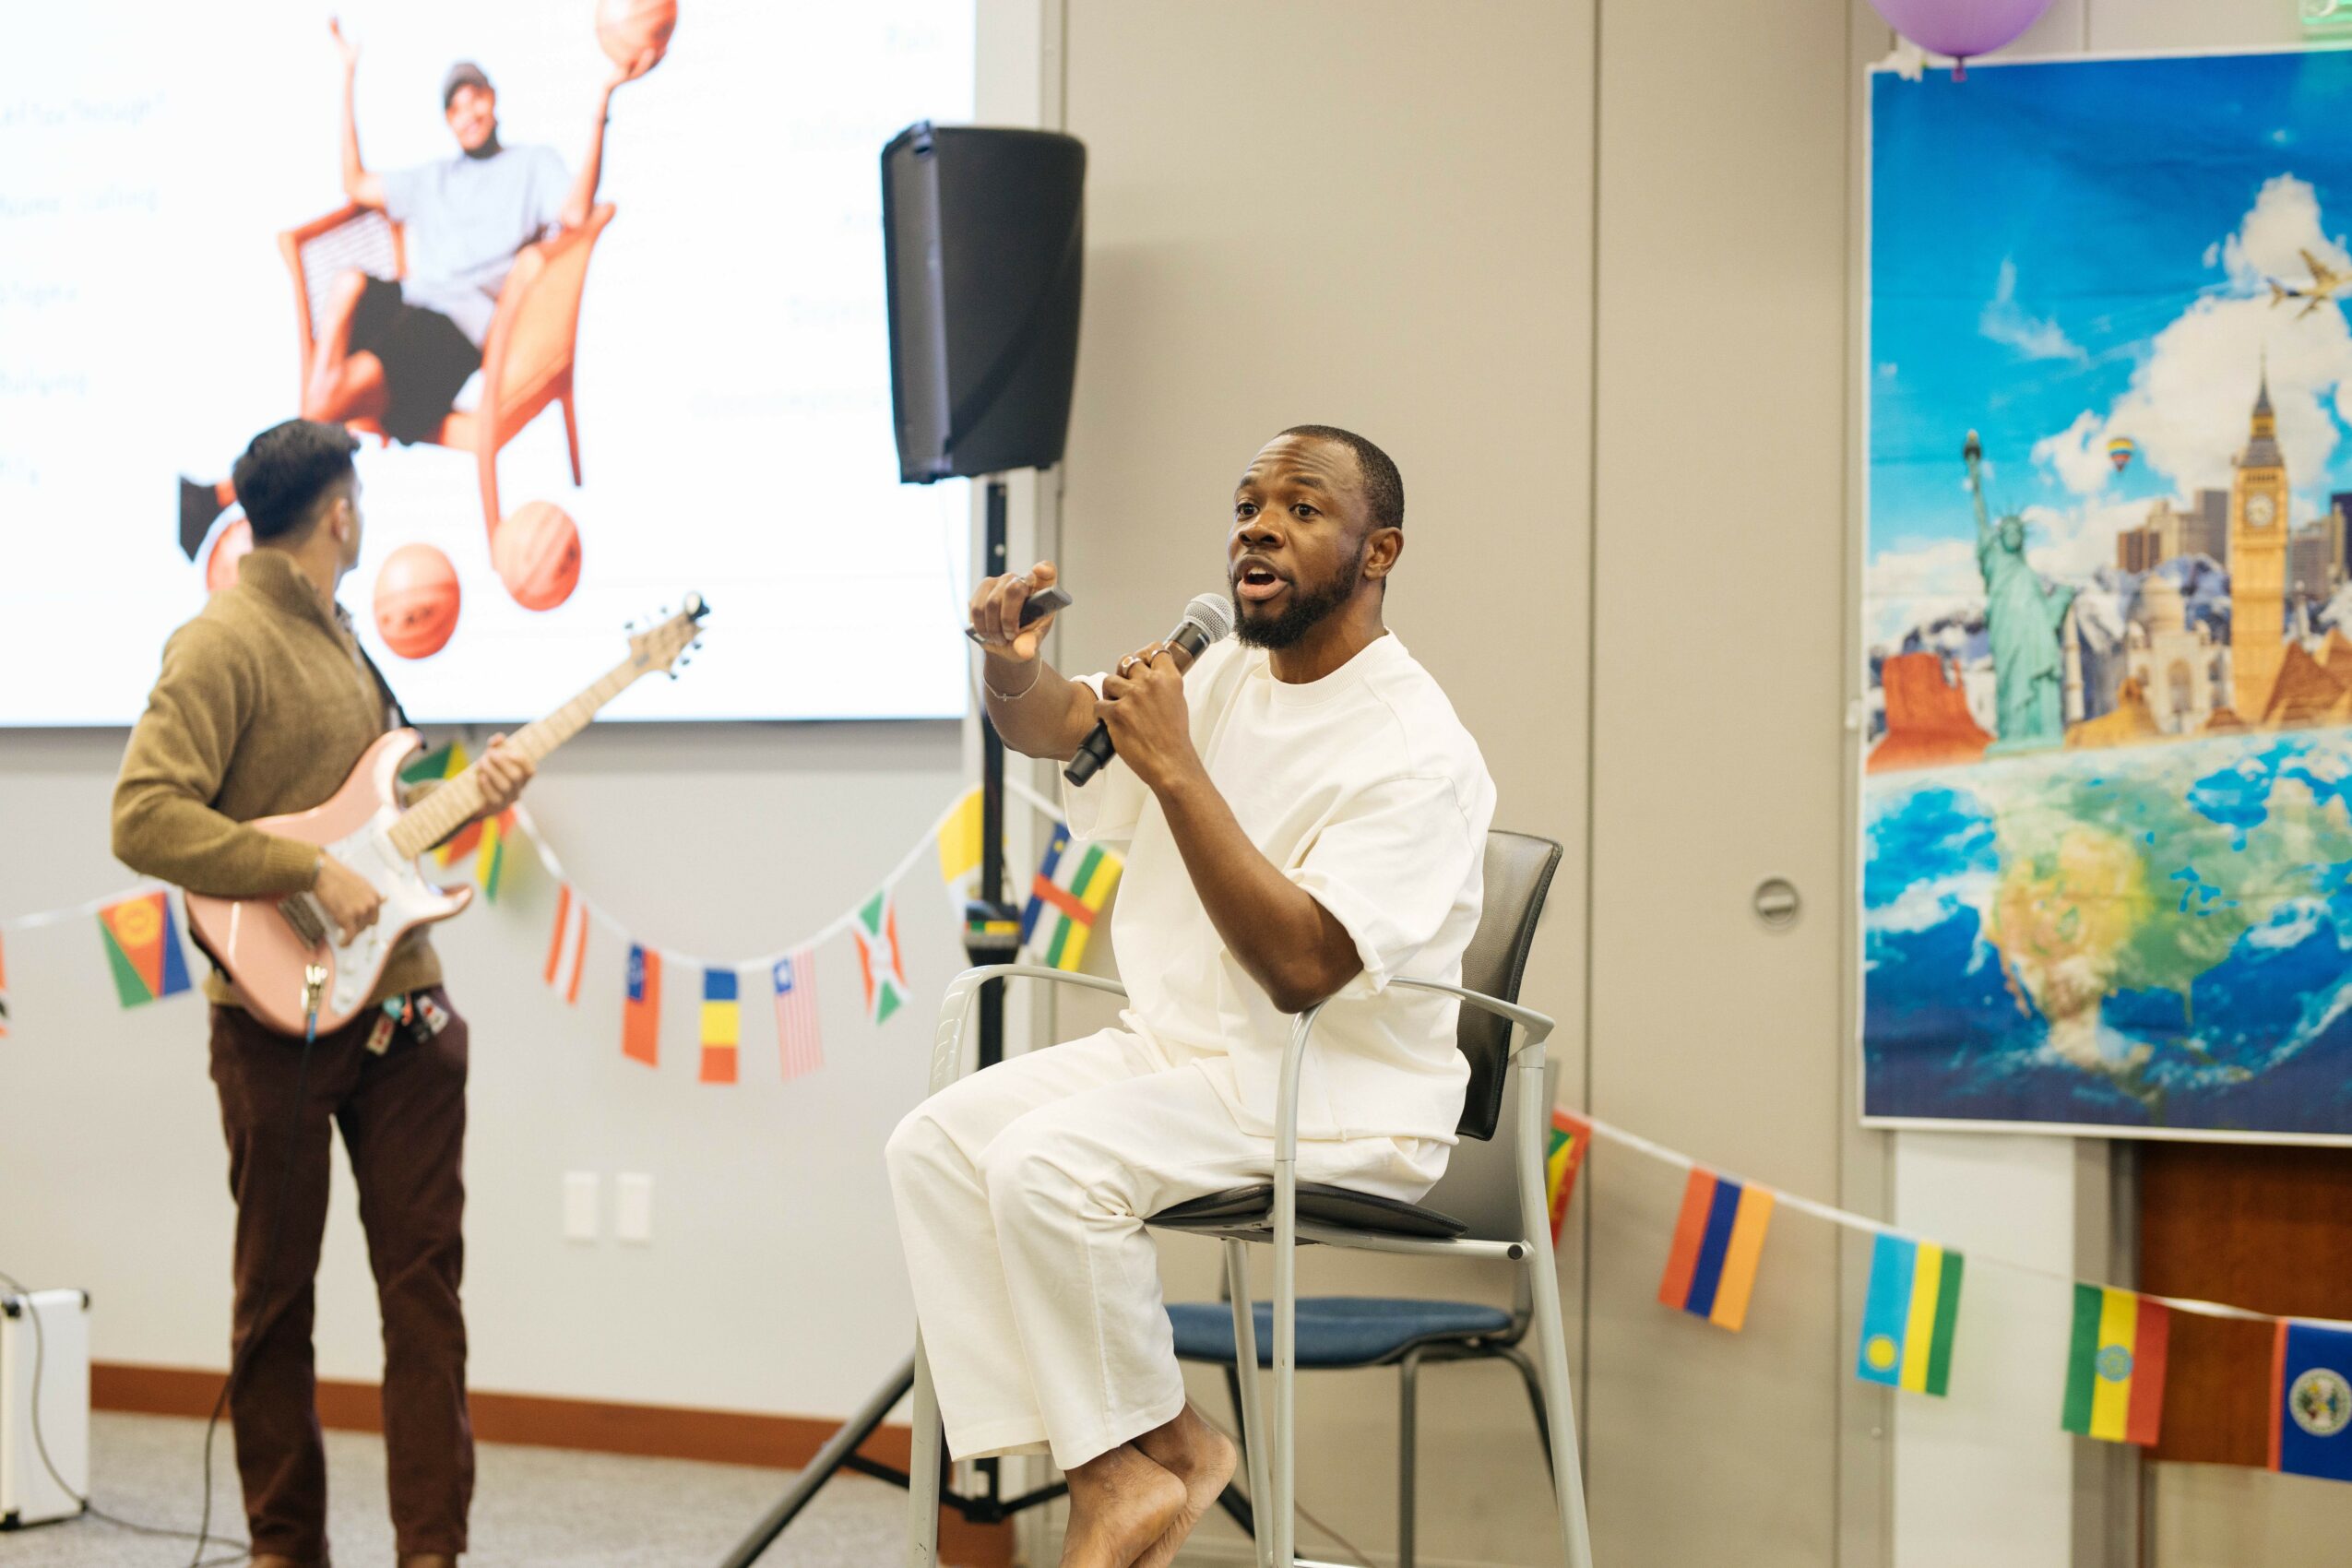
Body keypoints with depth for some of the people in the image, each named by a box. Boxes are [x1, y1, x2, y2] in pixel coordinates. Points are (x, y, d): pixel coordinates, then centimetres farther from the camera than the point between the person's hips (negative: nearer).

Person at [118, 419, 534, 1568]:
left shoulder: (336, 636, 17)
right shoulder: (224, 644, -11)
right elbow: (144, 819, -20)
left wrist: (465, 795, 8)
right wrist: (311, 872, -23)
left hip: (399, 1003, 7)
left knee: (426, 1272, 2)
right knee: (276, 1290, 6)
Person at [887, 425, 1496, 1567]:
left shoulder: (1419, 751, -17)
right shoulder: (1224, 677, 10)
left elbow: (1302, 968, -27)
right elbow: (1051, 723, 4)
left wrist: (1173, 765, -29)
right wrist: (1010, 662, -22)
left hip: (1338, 1090, -8)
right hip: (1177, 1044, 8)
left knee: (1045, 1162, -27)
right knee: (937, 1142, -11)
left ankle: (1157, 1450, -6)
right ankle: (1103, 1476, -13)